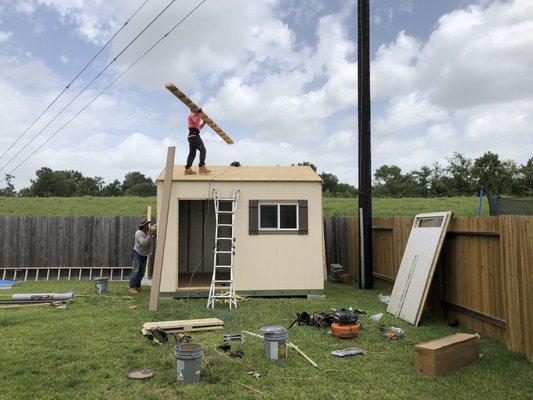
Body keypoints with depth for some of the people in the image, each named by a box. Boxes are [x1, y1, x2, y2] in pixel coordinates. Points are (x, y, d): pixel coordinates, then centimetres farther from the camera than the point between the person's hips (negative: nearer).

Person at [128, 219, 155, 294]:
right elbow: (143, 243, -29)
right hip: (137, 254, -8)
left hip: (144, 255, 8)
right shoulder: (139, 233, -18)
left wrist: (154, 236, -10)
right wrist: (149, 236, -31)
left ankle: (137, 286, 19)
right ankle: (131, 287, -9)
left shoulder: (148, 232, 3)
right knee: (135, 271, -13)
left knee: (141, 272, 11)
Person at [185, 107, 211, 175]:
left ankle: (188, 169, 0)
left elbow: (199, 127, 33)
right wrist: (200, 115, -5)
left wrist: (204, 122, 25)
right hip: (194, 135, -10)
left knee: (192, 153, 5)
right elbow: (196, 121, -15)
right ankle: (202, 167, -20)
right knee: (203, 150, -13)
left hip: (191, 136, 10)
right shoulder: (192, 114, 3)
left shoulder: (194, 116, 31)